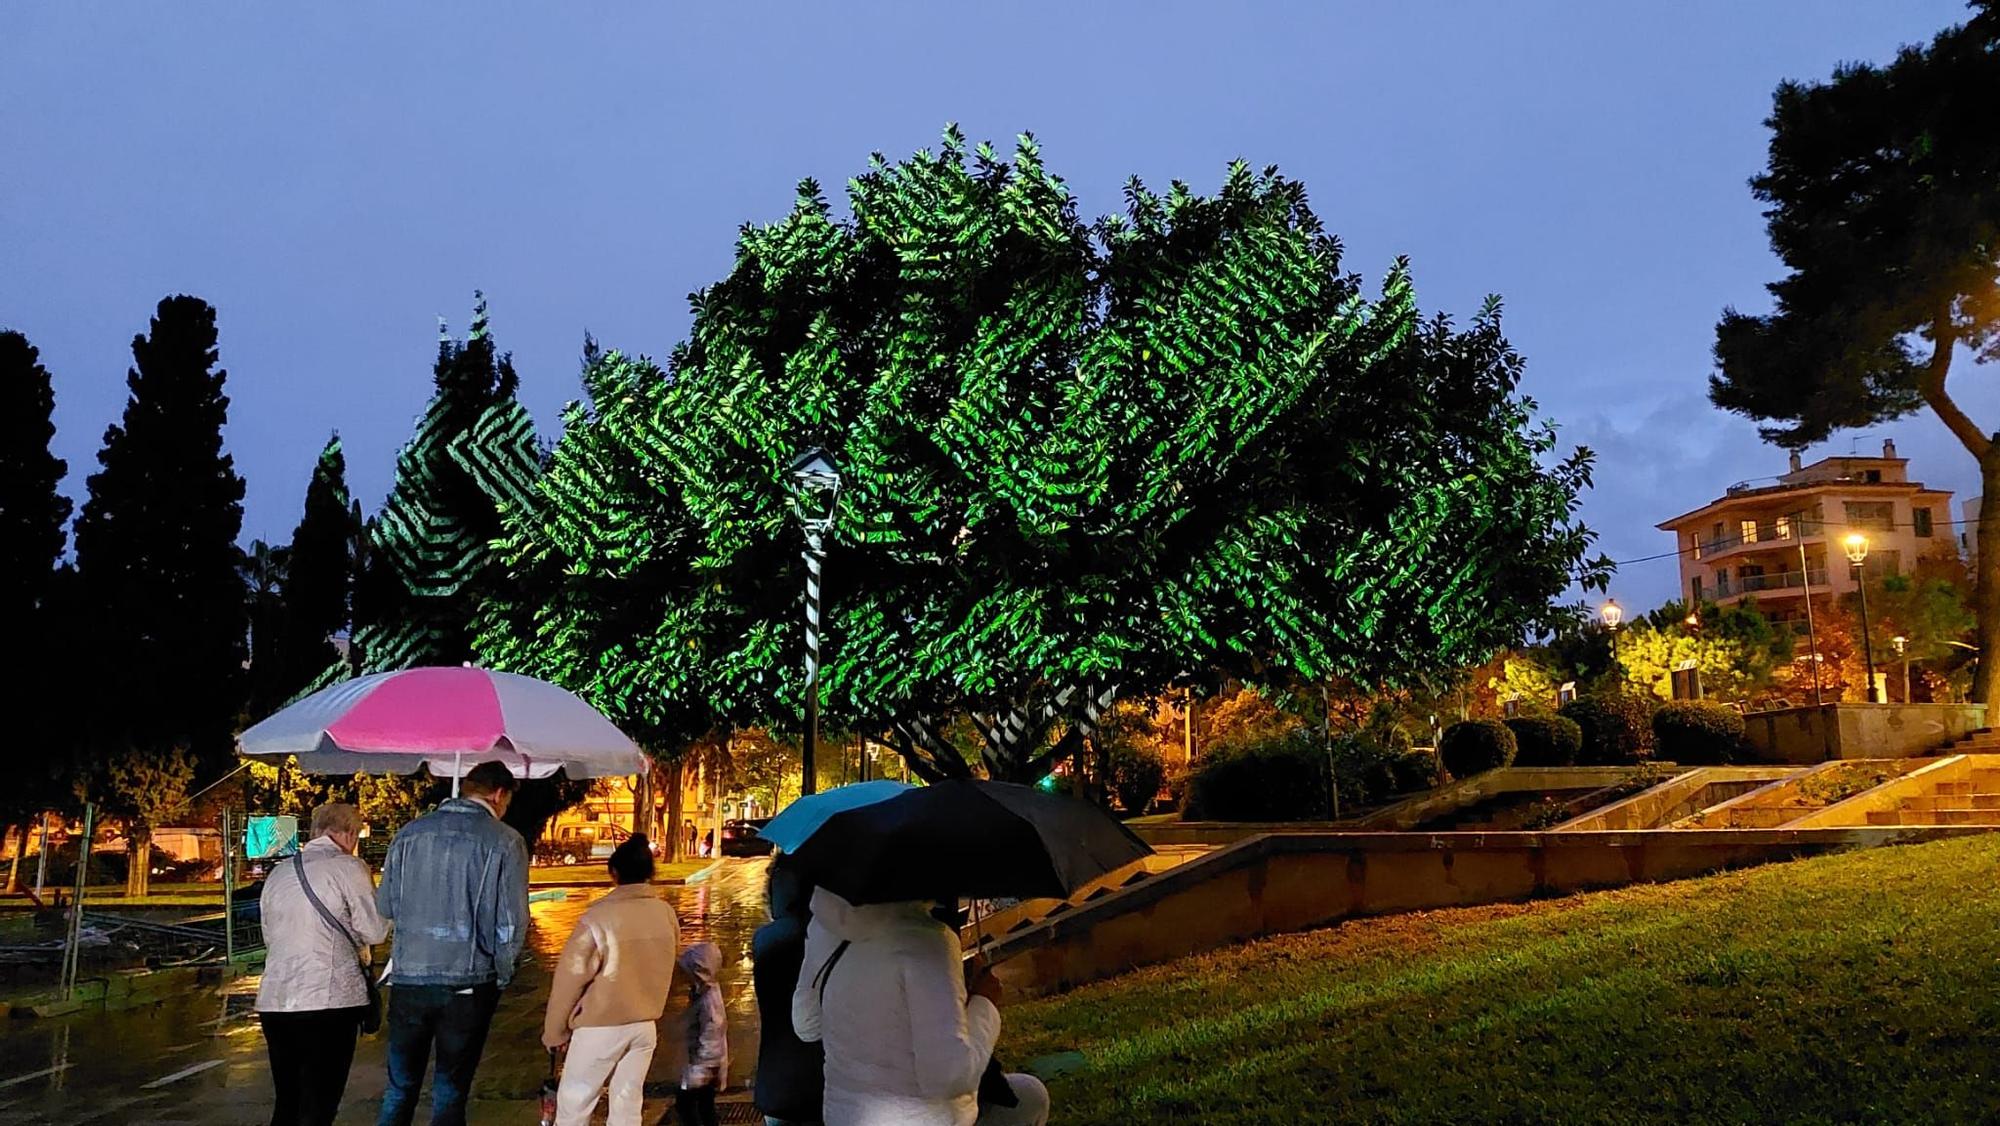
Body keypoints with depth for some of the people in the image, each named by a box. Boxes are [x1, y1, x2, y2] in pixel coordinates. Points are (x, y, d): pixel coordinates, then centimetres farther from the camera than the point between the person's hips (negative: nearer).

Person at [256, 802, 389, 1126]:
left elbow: (269, 935, 21)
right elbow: (375, 930, -6)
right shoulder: (348, 867, -6)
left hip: (274, 1001, 6)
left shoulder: (279, 872, 12)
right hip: (329, 1001, -6)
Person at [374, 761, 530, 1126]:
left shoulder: (410, 832, 3)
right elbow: (511, 922, -9)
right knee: (450, 1092, 9)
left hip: (408, 977, 3)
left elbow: (385, 905, 8)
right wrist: (501, 973, 7)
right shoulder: (505, 841, -8)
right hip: (468, 983, -3)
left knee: (400, 1086, 16)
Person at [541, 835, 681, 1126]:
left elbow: (570, 978, -12)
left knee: (574, 1102, 10)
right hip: (646, 1025, 5)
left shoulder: (597, 918, -19)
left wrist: (555, 1031, -1)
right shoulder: (666, 913, -5)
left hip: (601, 1027, -4)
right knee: (628, 1102, 14)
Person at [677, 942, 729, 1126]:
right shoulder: (703, 993, 7)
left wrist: (699, 1069, -23)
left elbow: (710, 1036, -25)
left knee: (683, 1104, -6)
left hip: (705, 1065, -10)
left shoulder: (708, 999, -24)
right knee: (705, 1106, 15)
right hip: (706, 1064, 10)